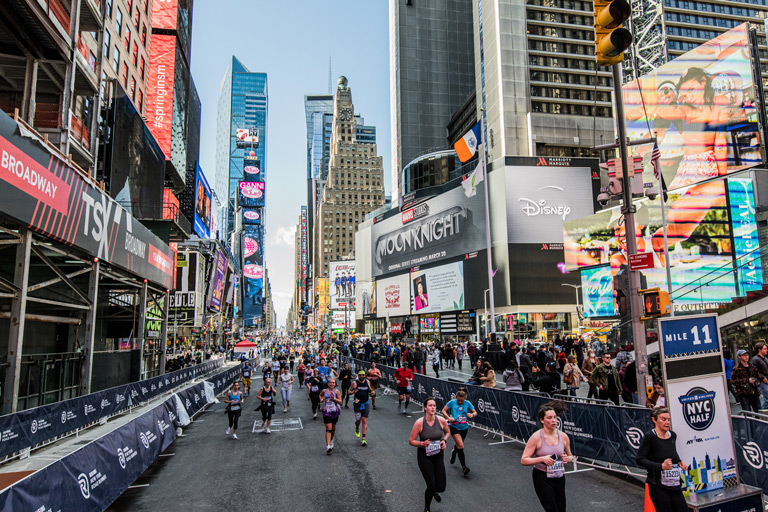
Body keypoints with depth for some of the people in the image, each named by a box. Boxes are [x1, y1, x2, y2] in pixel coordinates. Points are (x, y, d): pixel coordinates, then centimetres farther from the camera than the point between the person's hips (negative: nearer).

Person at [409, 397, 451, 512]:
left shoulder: (441, 420, -11)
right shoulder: (419, 423, -20)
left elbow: (447, 432, 11)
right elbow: (411, 441, -11)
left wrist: (444, 440, -8)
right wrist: (422, 443, -28)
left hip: (438, 456, 3)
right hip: (424, 456, -3)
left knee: (441, 488, 4)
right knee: (431, 486, -9)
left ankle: (434, 491, 44)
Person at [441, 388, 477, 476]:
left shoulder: (467, 403, -2)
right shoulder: (452, 402, -7)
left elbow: (475, 412, 4)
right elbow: (443, 410, 0)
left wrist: (472, 414, -19)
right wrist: (449, 418, -16)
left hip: (464, 427, 3)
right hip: (454, 427, -3)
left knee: (459, 445, 18)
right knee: (460, 446, -17)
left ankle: (454, 452, 55)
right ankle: (464, 467, -13)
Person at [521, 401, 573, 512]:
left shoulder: (563, 437, -1)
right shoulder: (536, 437, -14)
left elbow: (570, 456, 16)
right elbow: (524, 460, -13)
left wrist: (567, 459, -8)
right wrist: (542, 459, -26)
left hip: (559, 478, 5)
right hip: (542, 479, -5)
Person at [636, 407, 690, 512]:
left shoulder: (672, 435, 8)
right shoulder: (649, 437, -12)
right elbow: (640, 460, -16)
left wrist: (679, 462, 9)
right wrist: (661, 466, -24)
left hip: (675, 486, 6)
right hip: (658, 487, -6)